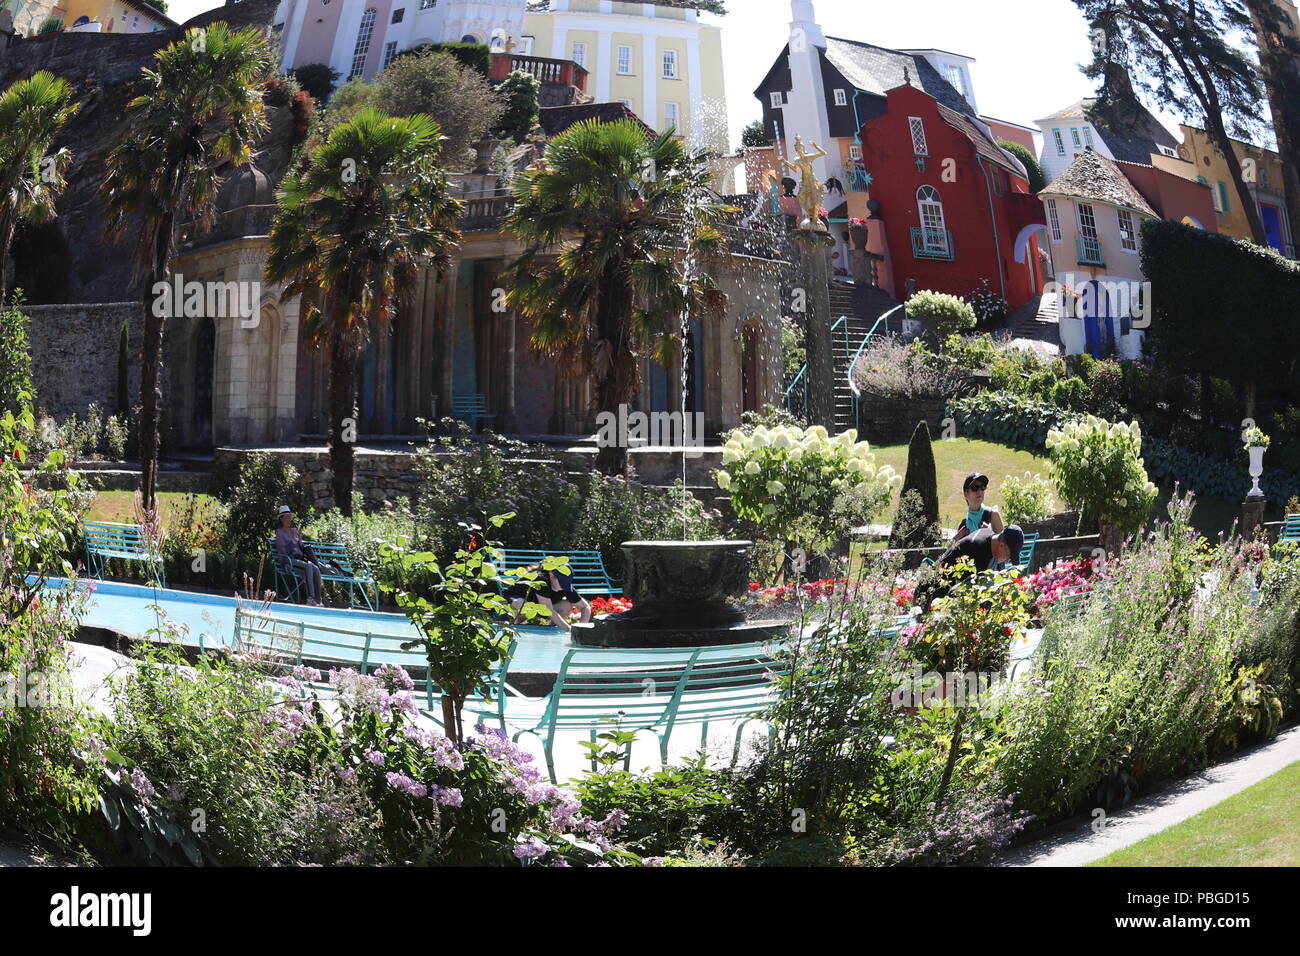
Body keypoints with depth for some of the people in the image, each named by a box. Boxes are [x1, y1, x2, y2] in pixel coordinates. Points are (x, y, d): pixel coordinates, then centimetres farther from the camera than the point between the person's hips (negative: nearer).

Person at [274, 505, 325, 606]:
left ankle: (317, 600, -31)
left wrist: (300, 539, 5)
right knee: (308, 567, -34)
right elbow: (284, 551, -8)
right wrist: (293, 539, -12)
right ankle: (310, 598, -41)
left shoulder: (294, 530, 22)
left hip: (300, 559, 6)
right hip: (289, 561, -6)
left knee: (315, 569, -25)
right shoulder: (279, 532, 5)